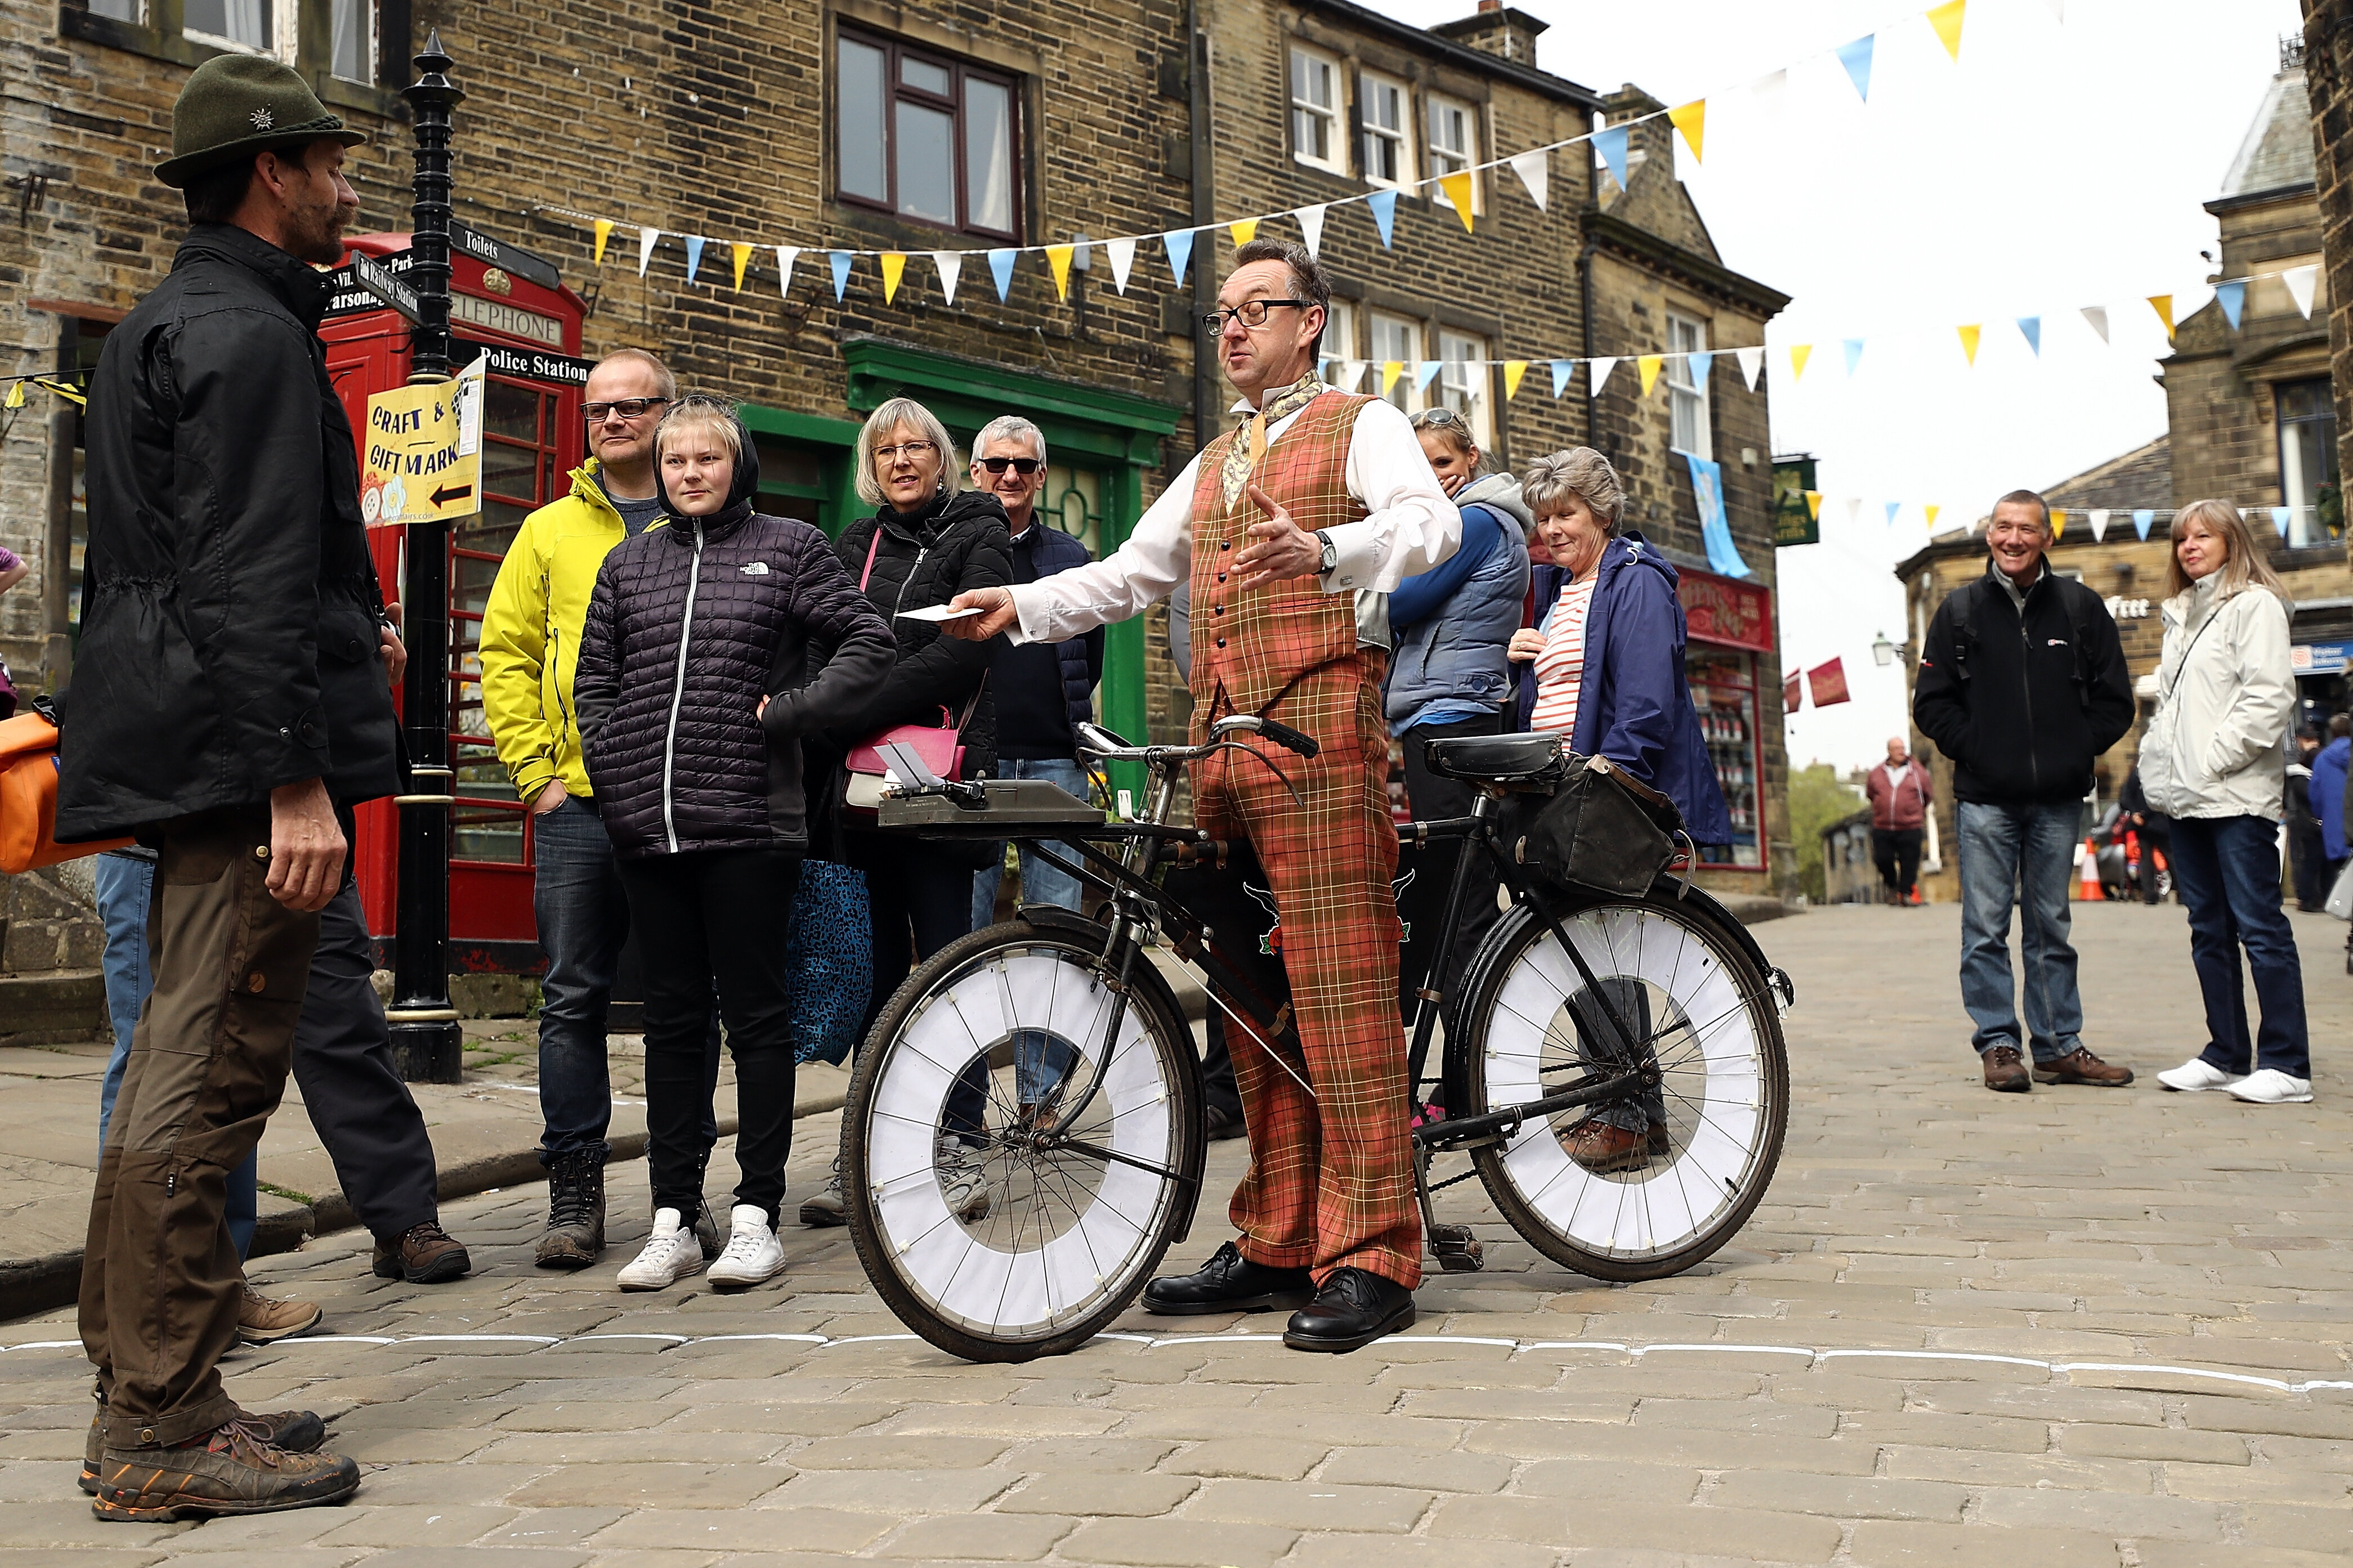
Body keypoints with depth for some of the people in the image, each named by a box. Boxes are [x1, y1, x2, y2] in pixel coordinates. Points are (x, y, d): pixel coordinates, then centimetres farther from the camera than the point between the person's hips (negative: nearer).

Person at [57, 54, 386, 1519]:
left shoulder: (162, 327, 22)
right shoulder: (252, 338, -11)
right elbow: (250, 582, -21)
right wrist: (295, 781, -23)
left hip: (186, 760, 11)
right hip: (240, 756, -11)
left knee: (181, 1072, 15)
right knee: (210, 1080, -7)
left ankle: (143, 1392, 25)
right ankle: (169, 1430, 0)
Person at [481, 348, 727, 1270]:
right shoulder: (550, 531, 11)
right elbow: (506, 655, 9)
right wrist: (533, 770, -1)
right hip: (578, 806, 1)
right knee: (573, 1001, 2)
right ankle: (575, 1195, 11)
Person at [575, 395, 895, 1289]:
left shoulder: (789, 547, 4)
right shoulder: (629, 561, 15)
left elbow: (868, 647, 0)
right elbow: (593, 680, 17)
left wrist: (784, 713, -7)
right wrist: (612, 771, 5)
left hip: (750, 822, -4)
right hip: (646, 826, 4)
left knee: (755, 1014, 1)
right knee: (673, 1020, 8)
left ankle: (756, 1215, 9)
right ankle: (673, 1220, 14)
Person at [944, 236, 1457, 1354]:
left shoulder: (1362, 425, 8)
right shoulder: (1211, 464, 30)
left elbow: (1432, 523, -11)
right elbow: (1131, 573, 27)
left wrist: (1327, 550, -30)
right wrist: (1021, 606, 11)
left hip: (1318, 722, -7)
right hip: (1219, 736, 7)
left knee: (1340, 990, -12)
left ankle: (1371, 1260, -9)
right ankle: (1277, 1245, 13)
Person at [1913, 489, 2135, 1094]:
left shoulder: (2082, 607, 7)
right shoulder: (1960, 610, 5)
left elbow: (2115, 700, 9)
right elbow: (1931, 702, 5)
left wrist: (2077, 751, -2)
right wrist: (1974, 748, -6)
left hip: (2058, 800, 1)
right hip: (1984, 798, -1)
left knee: (2051, 928, 9)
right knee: (1986, 929, 0)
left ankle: (2059, 1045, 16)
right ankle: (1997, 1045, 7)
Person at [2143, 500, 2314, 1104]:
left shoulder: (2254, 604, -4)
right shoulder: (2181, 614, 20)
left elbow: (2269, 695, -14)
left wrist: (2213, 760, -15)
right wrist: (2155, 761, 9)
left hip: (2237, 795, -8)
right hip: (2187, 800, 8)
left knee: (2259, 924, -7)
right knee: (2209, 929, 10)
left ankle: (2286, 1065, -4)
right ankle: (2226, 1055, 16)